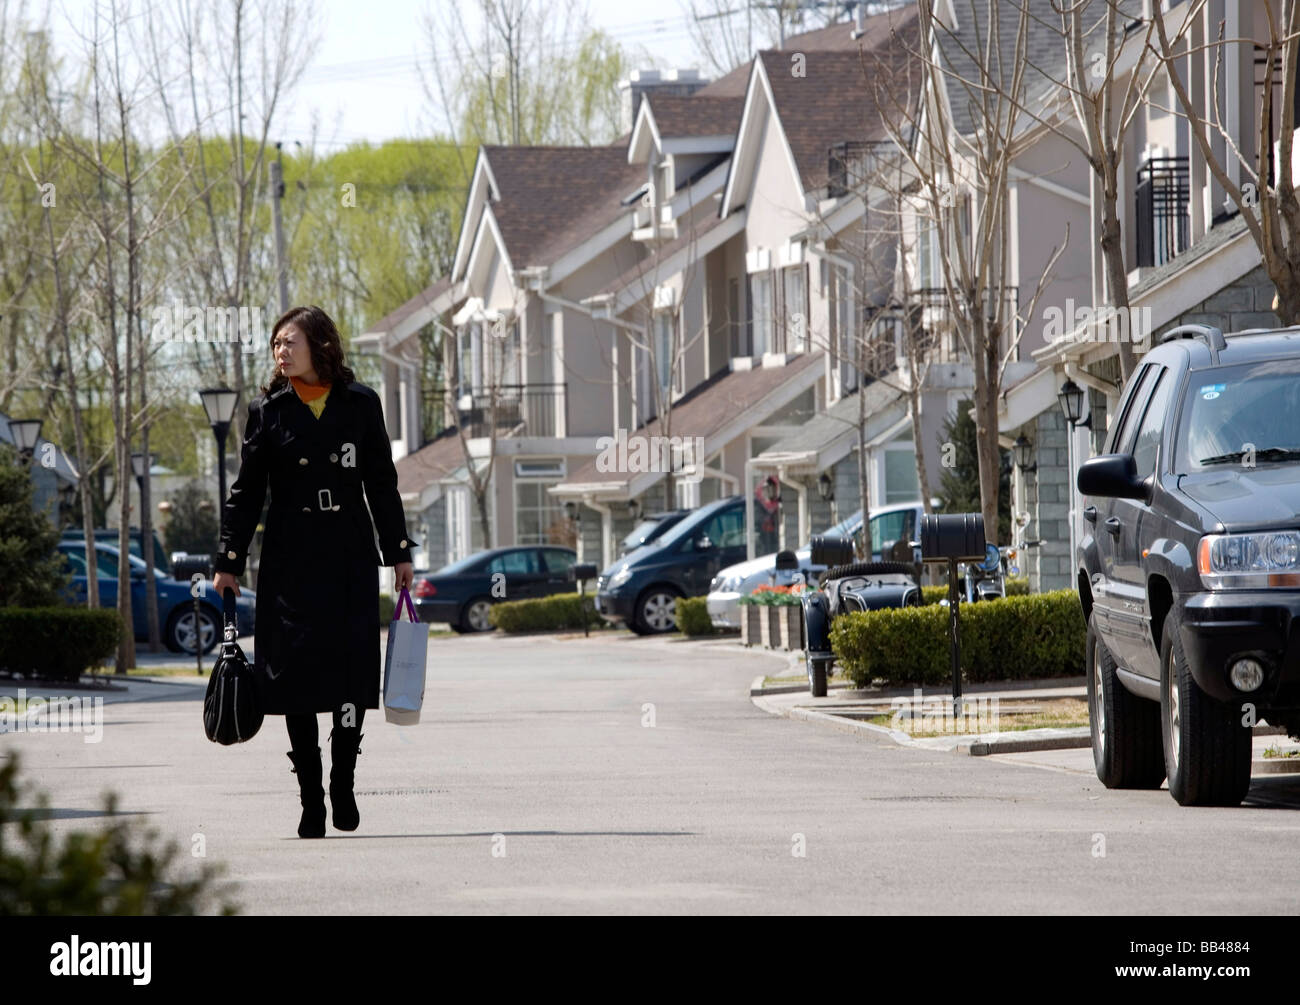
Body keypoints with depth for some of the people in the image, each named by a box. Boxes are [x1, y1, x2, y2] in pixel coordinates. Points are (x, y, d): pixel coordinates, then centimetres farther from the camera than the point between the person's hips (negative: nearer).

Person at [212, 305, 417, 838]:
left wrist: (398, 551, 7)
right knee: (297, 672, -2)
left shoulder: (361, 405, 4)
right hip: (290, 559, 0)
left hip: (350, 555, 0)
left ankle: (343, 786, 5)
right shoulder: (268, 410, 3)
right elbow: (246, 492, 5)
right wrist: (229, 562, 1)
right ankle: (311, 802, 4)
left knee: (352, 666, -9)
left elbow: (382, 483, 9)